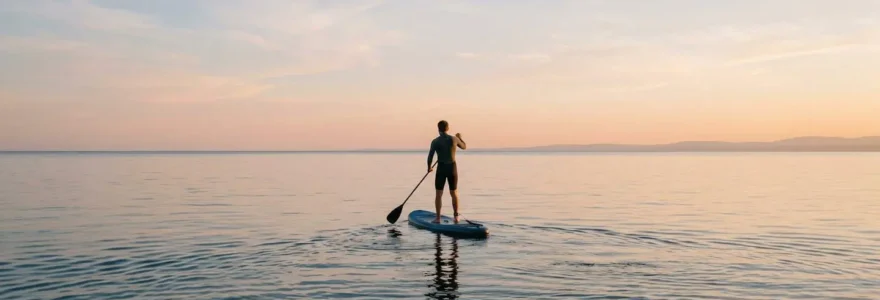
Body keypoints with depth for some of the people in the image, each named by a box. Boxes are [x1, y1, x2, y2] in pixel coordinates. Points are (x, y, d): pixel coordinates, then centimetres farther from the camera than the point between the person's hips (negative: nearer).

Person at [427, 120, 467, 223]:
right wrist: (460, 137, 34)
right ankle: (456, 217, 15)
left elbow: (430, 157, -8)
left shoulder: (435, 141, -9)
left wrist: (429, 167, 10)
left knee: (439, 194, 6)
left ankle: (438, 218, 5)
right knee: (454, 193, 15)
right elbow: (464, 147, 16)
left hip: (441, 168, -2)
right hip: (453, 168, 2)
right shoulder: (454, 139, -3)